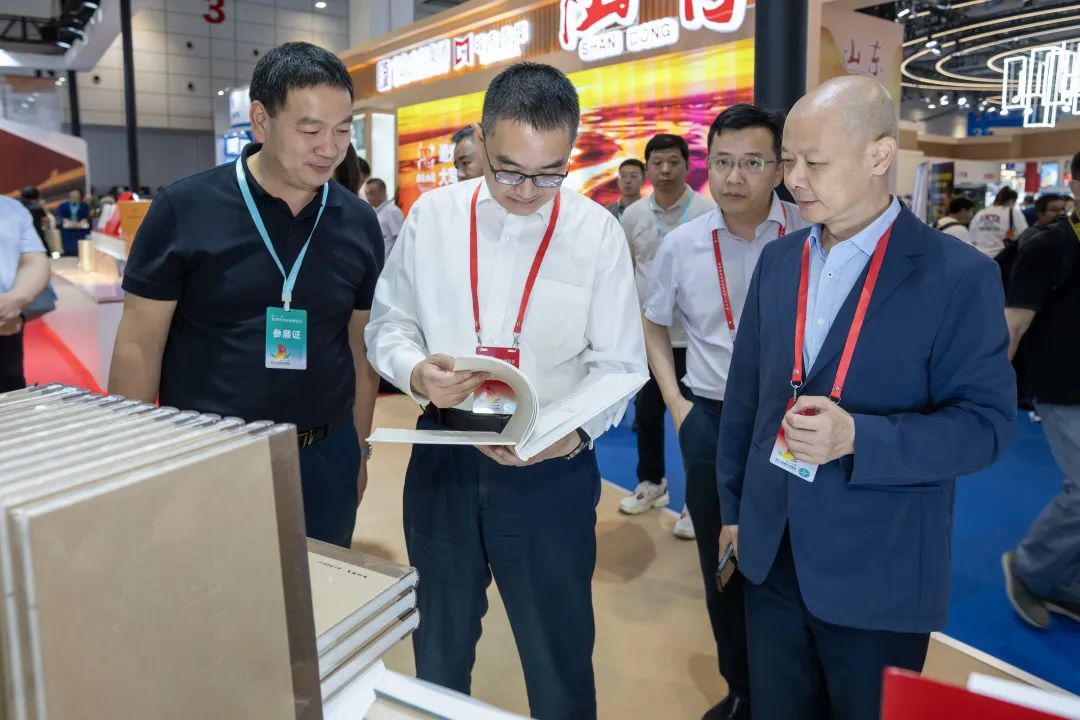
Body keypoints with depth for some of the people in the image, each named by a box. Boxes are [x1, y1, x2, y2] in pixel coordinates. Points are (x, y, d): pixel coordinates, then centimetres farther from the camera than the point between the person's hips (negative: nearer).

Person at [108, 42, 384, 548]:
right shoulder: (183, 210, -10)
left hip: (324, 459, 3)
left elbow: (361, 344, 6)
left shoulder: (360, 224, -1)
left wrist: (359, 449, 9)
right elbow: (139, 346, -5)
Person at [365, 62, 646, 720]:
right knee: (438, 645, 23)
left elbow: (618, 364, -5)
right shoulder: (431, 215, -3)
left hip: (552, 468, -2)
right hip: (443, 454, 2)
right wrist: (416, 372, -17)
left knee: (559, 655, 16)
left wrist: (573, 431, -24)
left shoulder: (597, 231, -8)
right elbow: (389, 324, 5)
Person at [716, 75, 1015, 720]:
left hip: (877, 576, -4)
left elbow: (986, 423, -12)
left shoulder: (959, 276, -12)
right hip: (771, 557, 5)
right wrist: (733, 507, 13)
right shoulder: (779, 260, 4)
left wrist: (857, 436, -27)